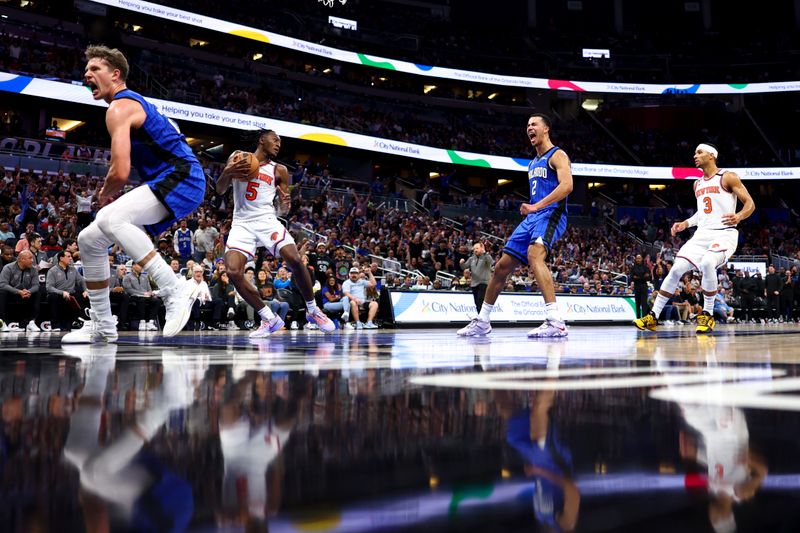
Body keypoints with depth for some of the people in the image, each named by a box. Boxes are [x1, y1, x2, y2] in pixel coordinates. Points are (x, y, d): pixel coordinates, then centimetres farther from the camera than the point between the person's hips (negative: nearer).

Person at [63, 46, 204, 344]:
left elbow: (120, 173, -21)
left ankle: (176, 290, -31)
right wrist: (111, 194, 17)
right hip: (166, 183, 10)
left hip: (181, 180, -10)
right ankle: (101, 326, 16)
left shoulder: (119, 107, -11)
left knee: (110, 219, -33)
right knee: (89, 239, 9)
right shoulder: (134, 102, 20)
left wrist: (106, 194, 0)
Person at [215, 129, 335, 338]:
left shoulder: (279, 170, 10)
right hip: (242, 223, 0)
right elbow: (220, 190, 1)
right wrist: (227, 173, -22)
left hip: (267, 220, 0)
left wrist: (286, 203, -16)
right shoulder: (237, 158, 7)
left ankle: (312, 310, -1)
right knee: (233, 271, -21)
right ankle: (269, 319, -7)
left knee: (295, 260, -22)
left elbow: (284, 207, 11)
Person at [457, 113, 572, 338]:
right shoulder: (533, 163, 23)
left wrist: (537, 206, -27)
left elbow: (567, 185, -20)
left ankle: (556, 322, -40)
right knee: (503, 266, 8)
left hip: (551, 215, -9)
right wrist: (529, 208, 15)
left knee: (534, 254, -35)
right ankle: (482, 322, 22)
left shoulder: (557, 155, -4)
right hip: (532, 218, 9)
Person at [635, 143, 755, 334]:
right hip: (702, 234, 7)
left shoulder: (728, 177, -3)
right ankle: (653, 317, 2)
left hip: (724, 234, -7)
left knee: (707, 264, -33)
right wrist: (686, 223, 15)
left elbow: (750, 204, -7)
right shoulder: (697, 184, 18)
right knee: (676, 270, -5)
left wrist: (739, 216, -27)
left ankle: (708, 316, -16)